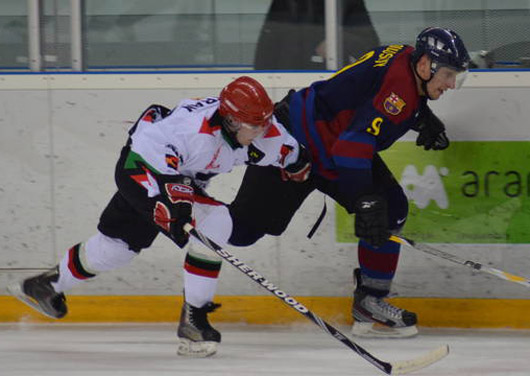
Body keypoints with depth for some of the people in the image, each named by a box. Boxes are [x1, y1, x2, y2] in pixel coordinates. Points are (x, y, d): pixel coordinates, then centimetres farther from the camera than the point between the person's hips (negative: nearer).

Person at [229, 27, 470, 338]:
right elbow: (353, 143, -38)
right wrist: (365, 203, -41)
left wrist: (423, 116, 9)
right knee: (245, 228, -9)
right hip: (295, 141, -10)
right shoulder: (398, 84, -29)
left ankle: (370, 301, 4)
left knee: (391, 209, -2)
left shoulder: (407, 59, 0)